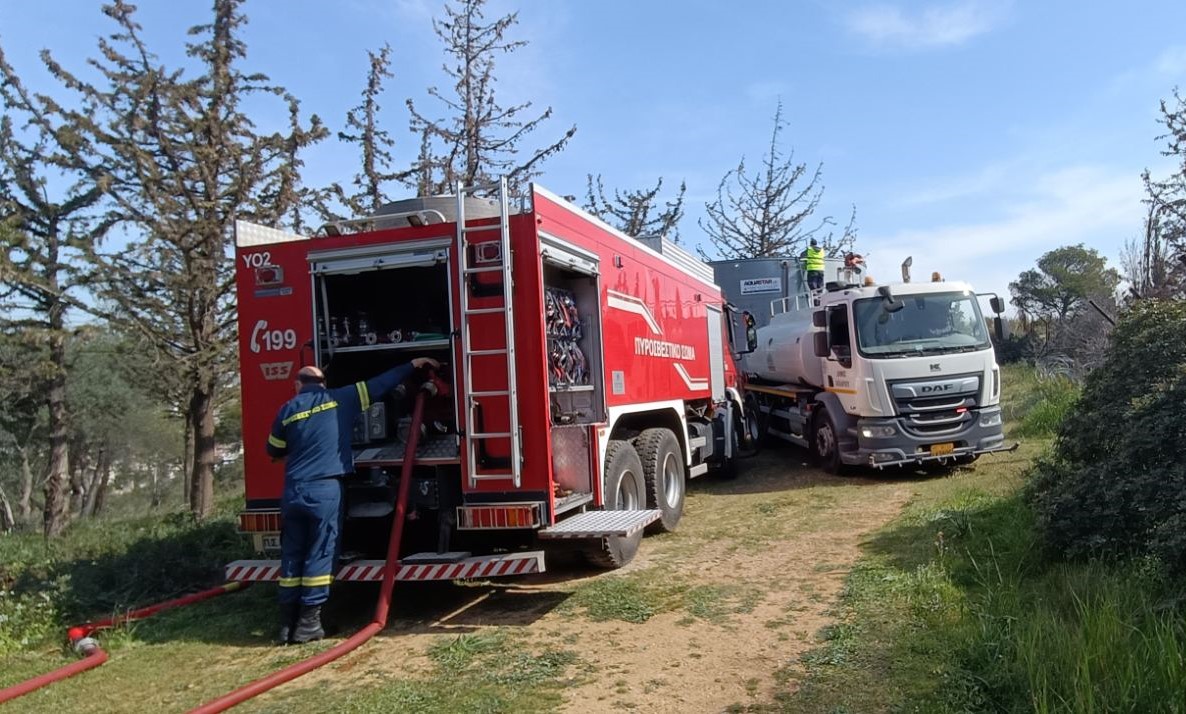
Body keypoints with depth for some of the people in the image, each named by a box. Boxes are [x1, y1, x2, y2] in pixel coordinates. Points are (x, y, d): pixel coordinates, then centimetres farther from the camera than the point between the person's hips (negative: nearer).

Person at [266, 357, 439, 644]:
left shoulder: (288, 409, 7)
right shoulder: (341, 398, 3)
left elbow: (273, 450, 19)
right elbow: (380, 383, 10)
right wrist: (413, 364, 20)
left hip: (294, 491, 3)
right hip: (325, 489, -3)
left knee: (291, 556, 10)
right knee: (319, 555, 1)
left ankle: (287, 623, 13)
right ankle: (308, 624, 1)